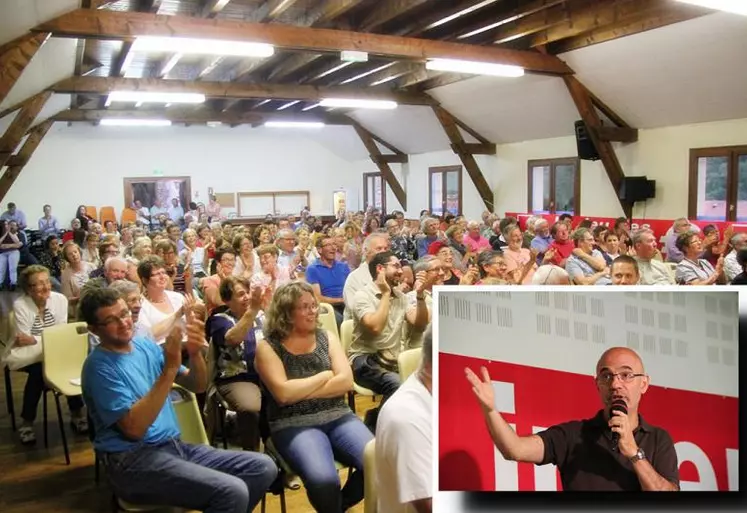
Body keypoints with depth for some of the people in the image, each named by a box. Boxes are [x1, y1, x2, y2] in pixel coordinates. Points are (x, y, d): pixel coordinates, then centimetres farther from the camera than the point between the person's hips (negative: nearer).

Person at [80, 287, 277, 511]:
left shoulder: (145, 345, 10)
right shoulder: (99, 366, -10)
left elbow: (198, 386, 9)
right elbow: (134, 428, -20)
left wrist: (195, 353, -12)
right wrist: (170, 368, -24)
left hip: (174, 447, 7)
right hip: (133, 460, -7)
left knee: (263, 467, -6)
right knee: (232, 492, -27)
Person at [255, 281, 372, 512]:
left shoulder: (327, 337, 11)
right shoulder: (268, 347, 0)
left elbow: (346, 381, -1)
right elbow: (283, 393, -13)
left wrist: (300, 391, -9)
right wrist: (325, 375, -4)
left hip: (338, 417, 4)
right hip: (294, 424, -4)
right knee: (323, 479, -32)